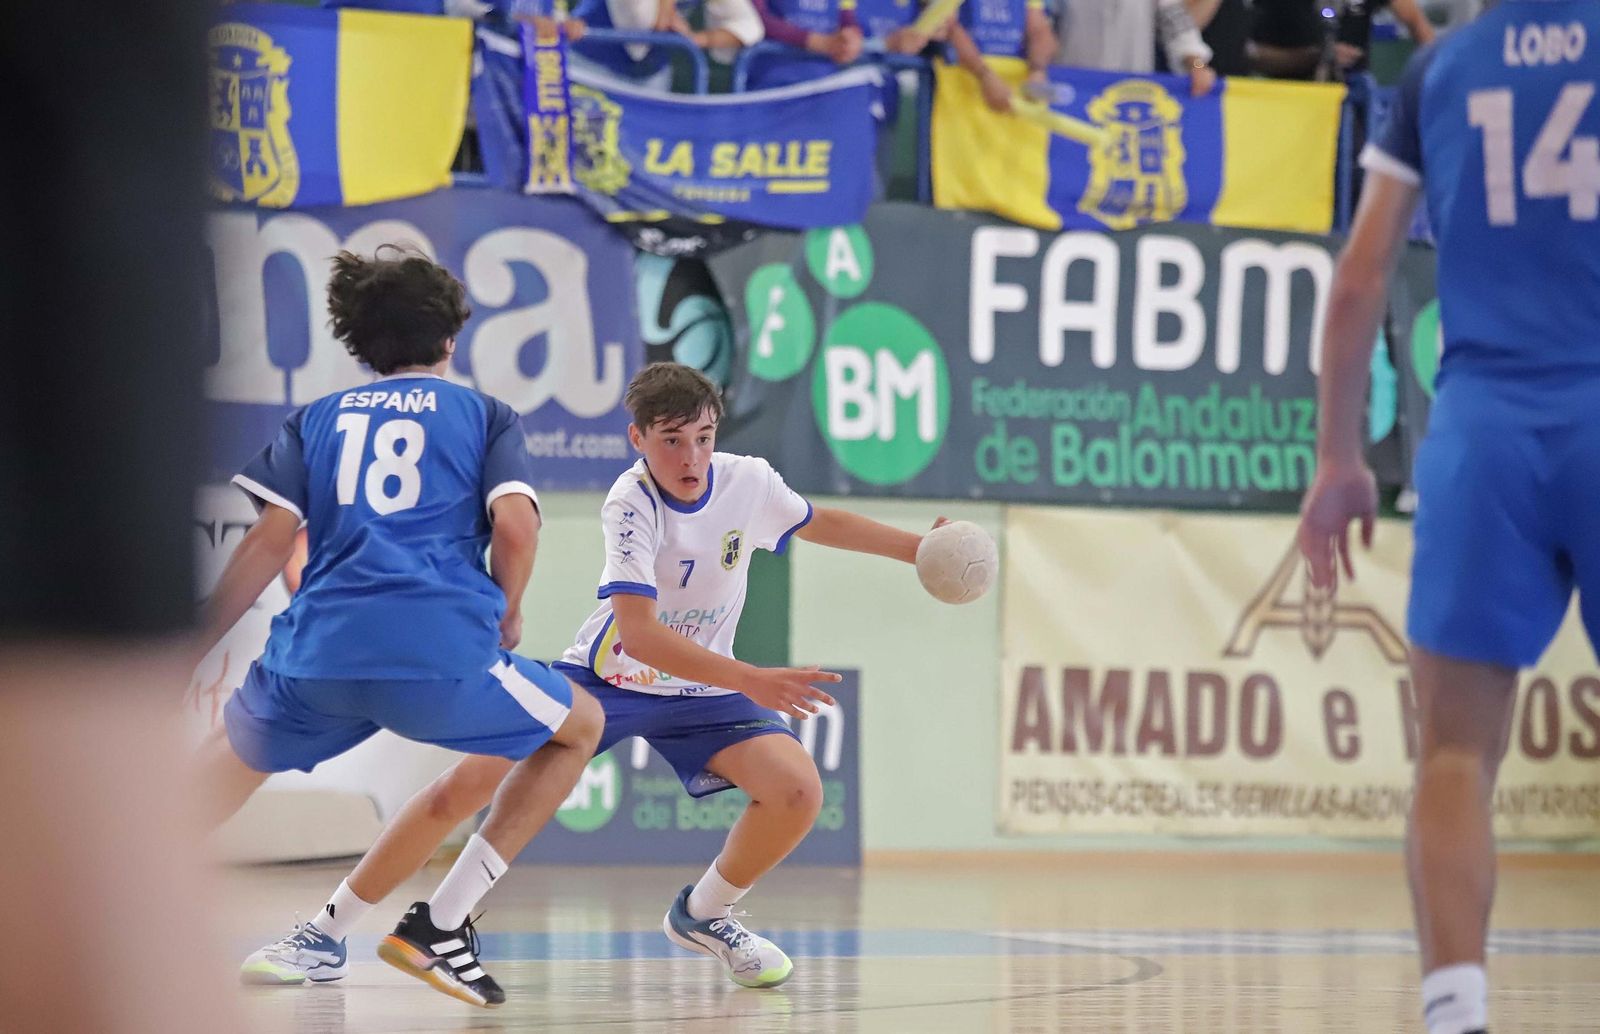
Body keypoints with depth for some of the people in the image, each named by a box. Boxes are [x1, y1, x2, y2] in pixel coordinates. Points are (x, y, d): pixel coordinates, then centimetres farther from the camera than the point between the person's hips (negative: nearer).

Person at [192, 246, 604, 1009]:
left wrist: (196, 649, 14)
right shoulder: (485, 415, 18)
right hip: (444, 650, -3)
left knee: (232, 760, 31)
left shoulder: (316, 419, 22)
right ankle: (442, 924, 10)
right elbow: (515, 525, 1)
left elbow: (271, 541, 10)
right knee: (579, 728, 22)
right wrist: (507, 617, 18)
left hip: (316, 650, 3)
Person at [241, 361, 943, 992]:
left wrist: (917, 548, 10)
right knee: (466, 785, -17)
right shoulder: (630, 505, -26)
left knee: (798, 792, -20)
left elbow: (821, 524, 12)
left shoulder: (748, 483, -12)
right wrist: (753, 681, -45)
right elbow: (638, 633, -37)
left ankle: (704, 915, 9)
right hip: (606, 678, -4)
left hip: (699, 691, 4)